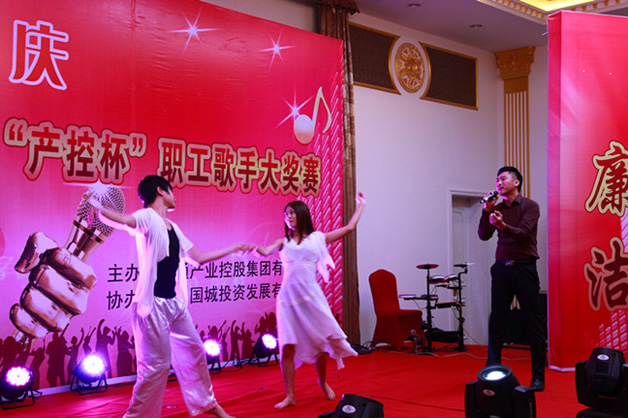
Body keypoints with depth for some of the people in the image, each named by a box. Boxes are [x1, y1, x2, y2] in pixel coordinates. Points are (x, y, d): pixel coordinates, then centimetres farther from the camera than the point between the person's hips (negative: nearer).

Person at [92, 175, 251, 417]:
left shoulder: (173, 227, 15)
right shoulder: (147, 218, -10)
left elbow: (198, 258, 22)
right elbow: (122, 221, -32)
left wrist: (234, 248, 30)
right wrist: (97, 208, -53)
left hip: (176, 302, 9)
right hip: (153, 303, -9)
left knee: (193, 352, 19)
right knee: (157, 363, -7)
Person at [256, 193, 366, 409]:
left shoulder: (317, 238, 11)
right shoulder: (283, 243, 13)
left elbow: (349, 228, 15)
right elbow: (266, 251, -5)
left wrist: (361, 205, 23)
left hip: (311, 296, -1)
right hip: (288, 296, 1)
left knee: (320, 342, 4)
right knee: (287, 348, -4)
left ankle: (323, 382, 31)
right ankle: (290, 396, 4)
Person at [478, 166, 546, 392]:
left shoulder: (530, 206, -1)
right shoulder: (496, 208, 12)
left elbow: (523, 233, -16)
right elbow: (484, 235, 3)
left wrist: (503, 225, -34)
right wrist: (487, 210, -8)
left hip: (524, 268, -4)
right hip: (502, 269, 4)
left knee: (533, 324, -1)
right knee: (497, 323, 3)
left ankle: (538, 377, 5)